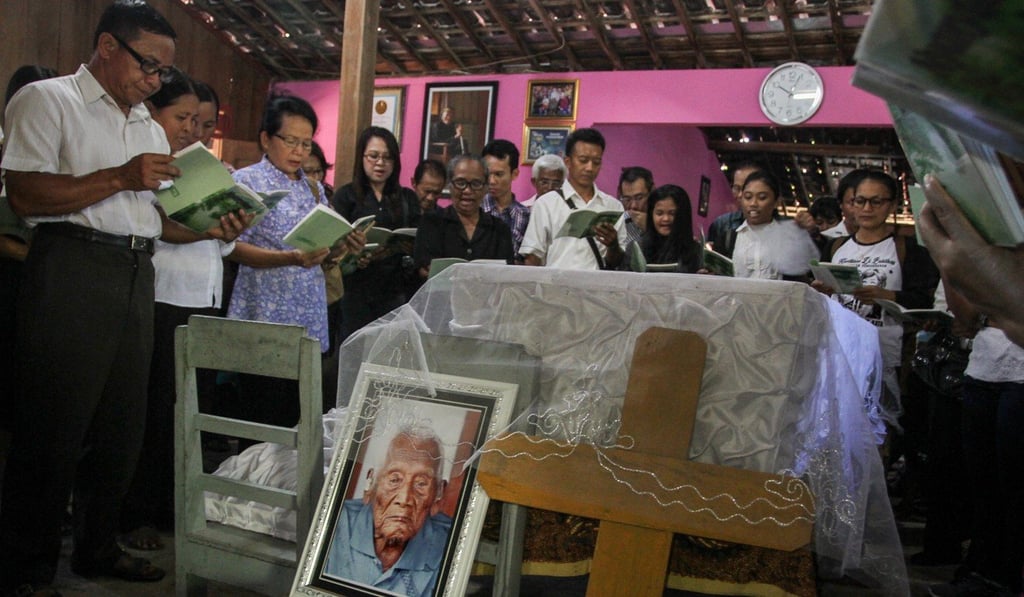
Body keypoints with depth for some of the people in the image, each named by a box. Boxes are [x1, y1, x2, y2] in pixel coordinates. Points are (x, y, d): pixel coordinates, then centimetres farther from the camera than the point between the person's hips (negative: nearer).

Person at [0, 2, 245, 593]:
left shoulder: (151, 129, 21)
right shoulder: (48, 100, 0)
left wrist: (210, 229, 3)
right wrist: (120, 178, -17)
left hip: (137, 277, 7)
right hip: (73, 270, -7)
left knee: (123, 424, 11)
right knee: (55, 427, -1)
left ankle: (98, 548, 27)